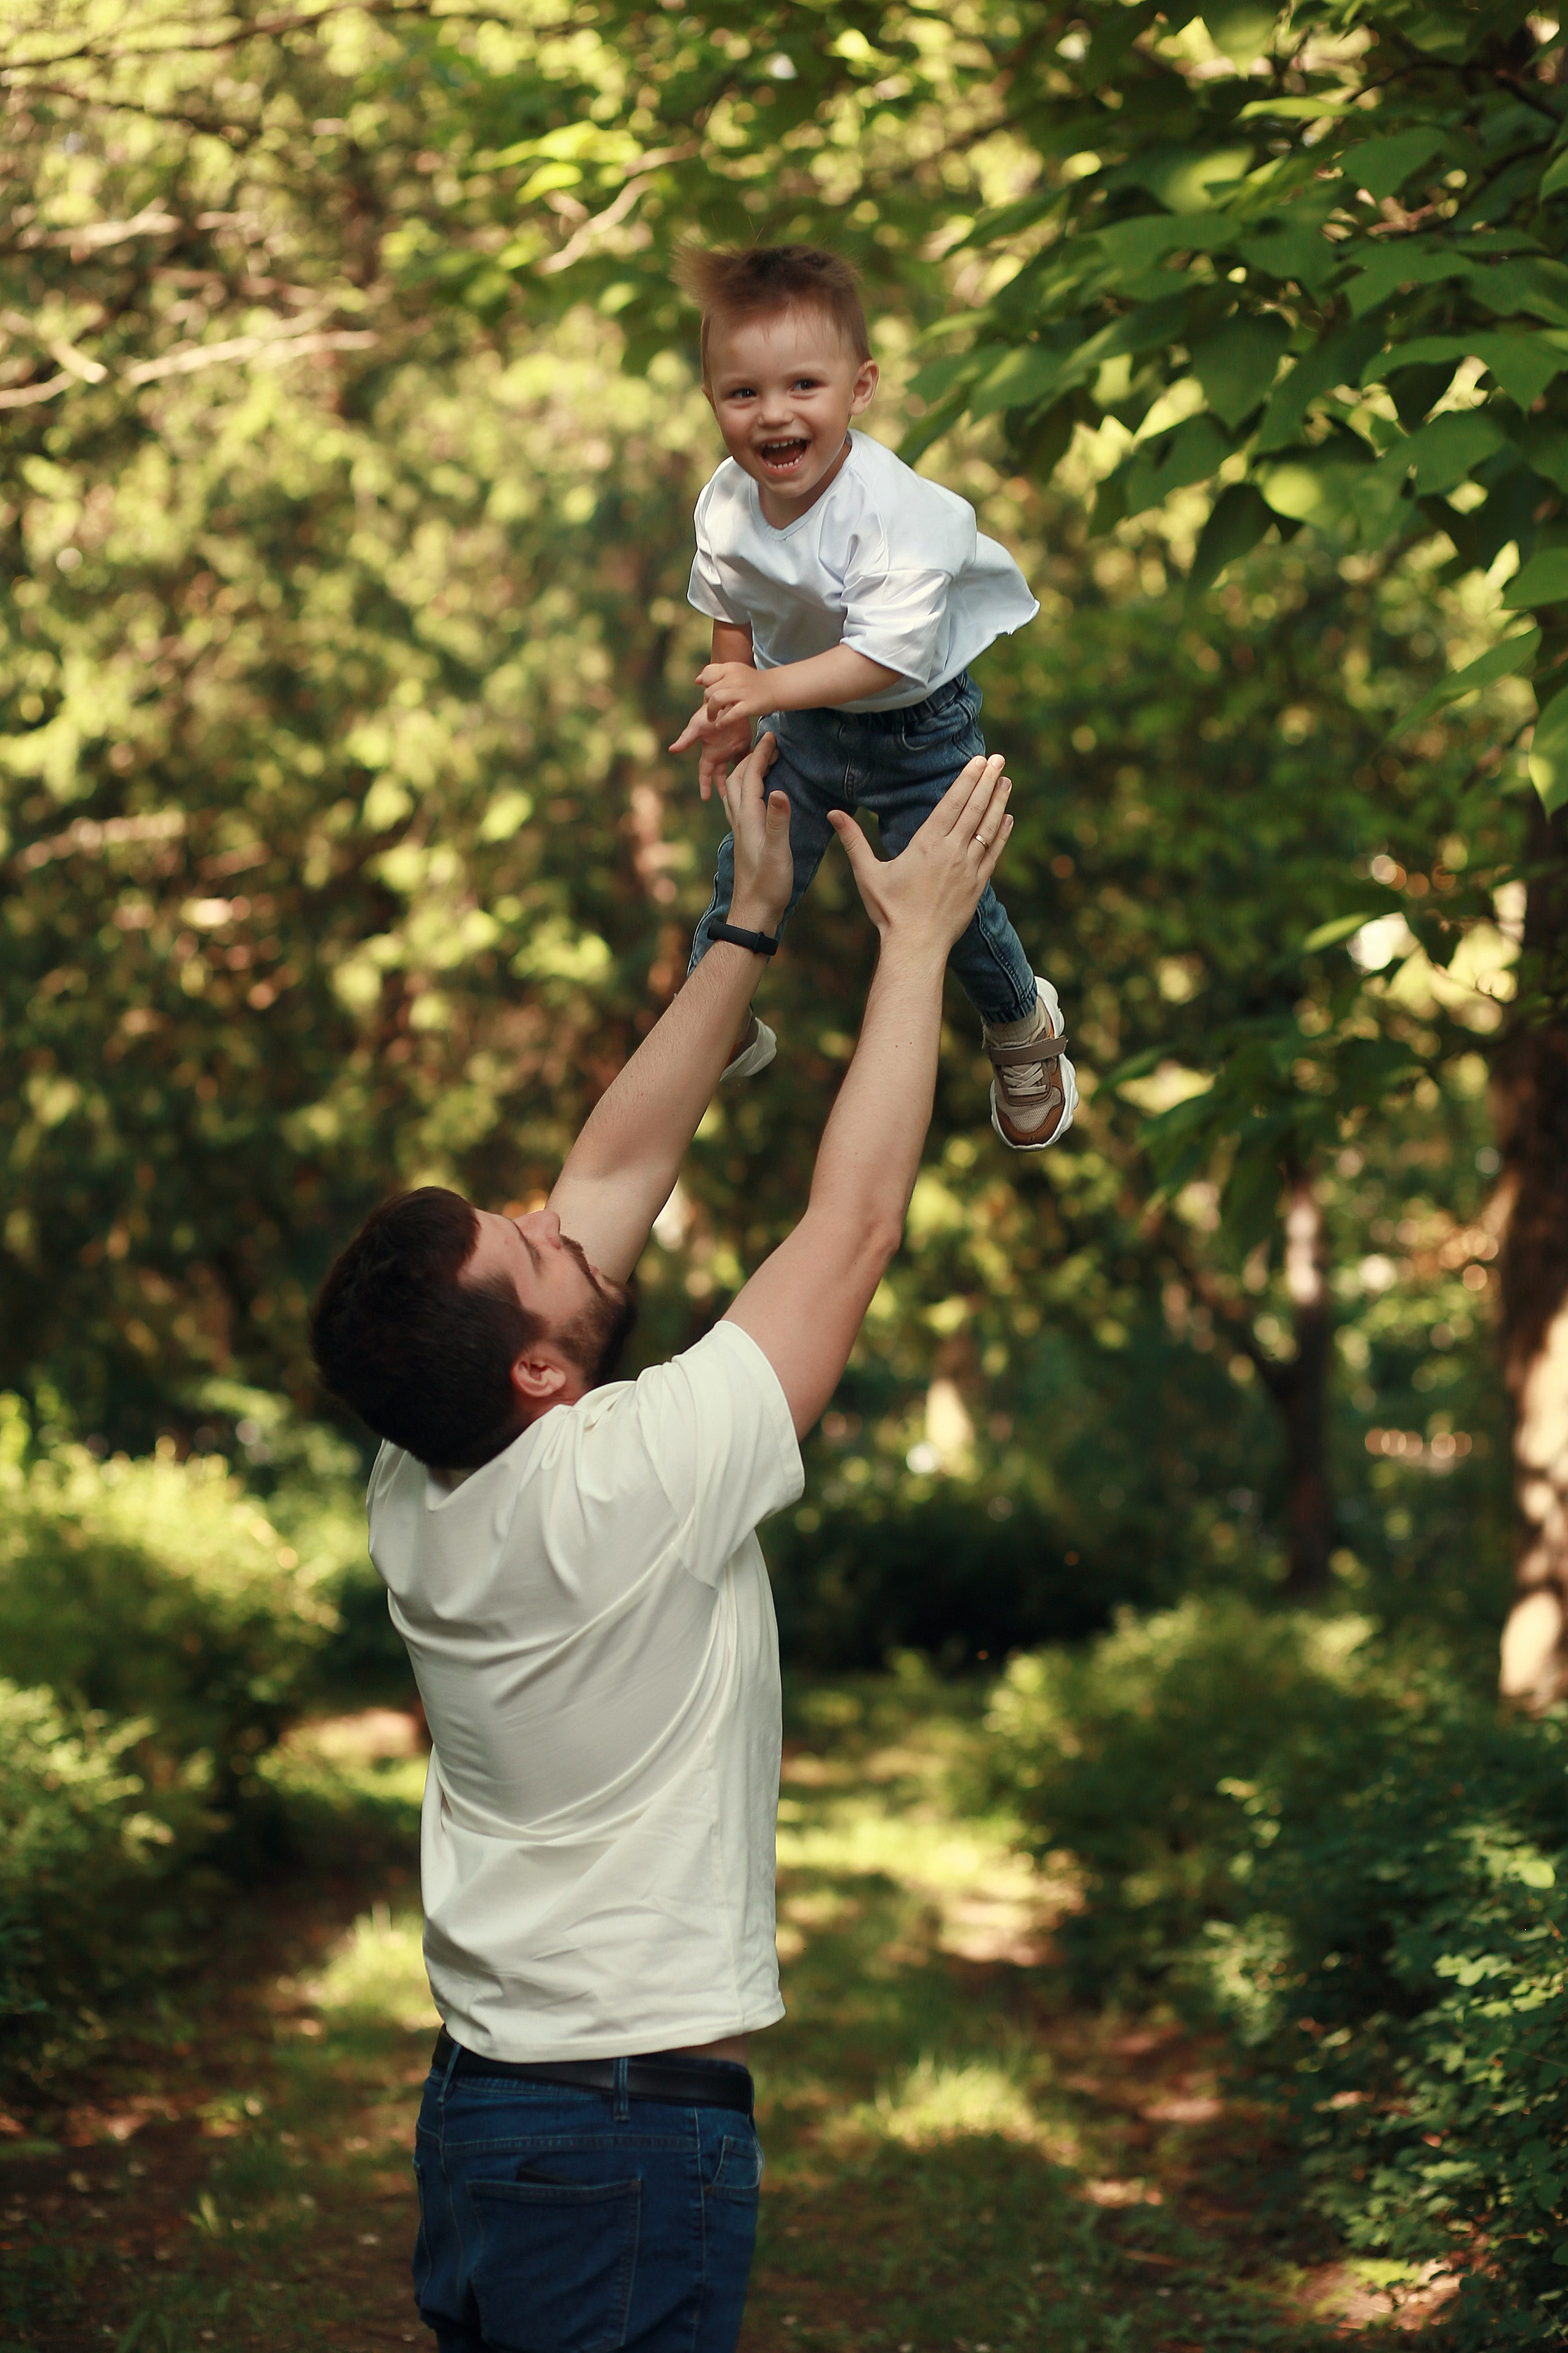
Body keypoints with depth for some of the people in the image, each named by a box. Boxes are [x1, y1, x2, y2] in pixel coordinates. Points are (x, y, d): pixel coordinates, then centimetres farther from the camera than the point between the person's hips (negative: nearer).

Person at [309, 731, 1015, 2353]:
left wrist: (753, 923, 13)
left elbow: (623, 1166, 8)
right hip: (637, 2138, -8)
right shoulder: (623, 1487, -22)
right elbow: (855, 1219, -14)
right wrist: (917, 935, -3)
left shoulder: (417, 1490, -1)